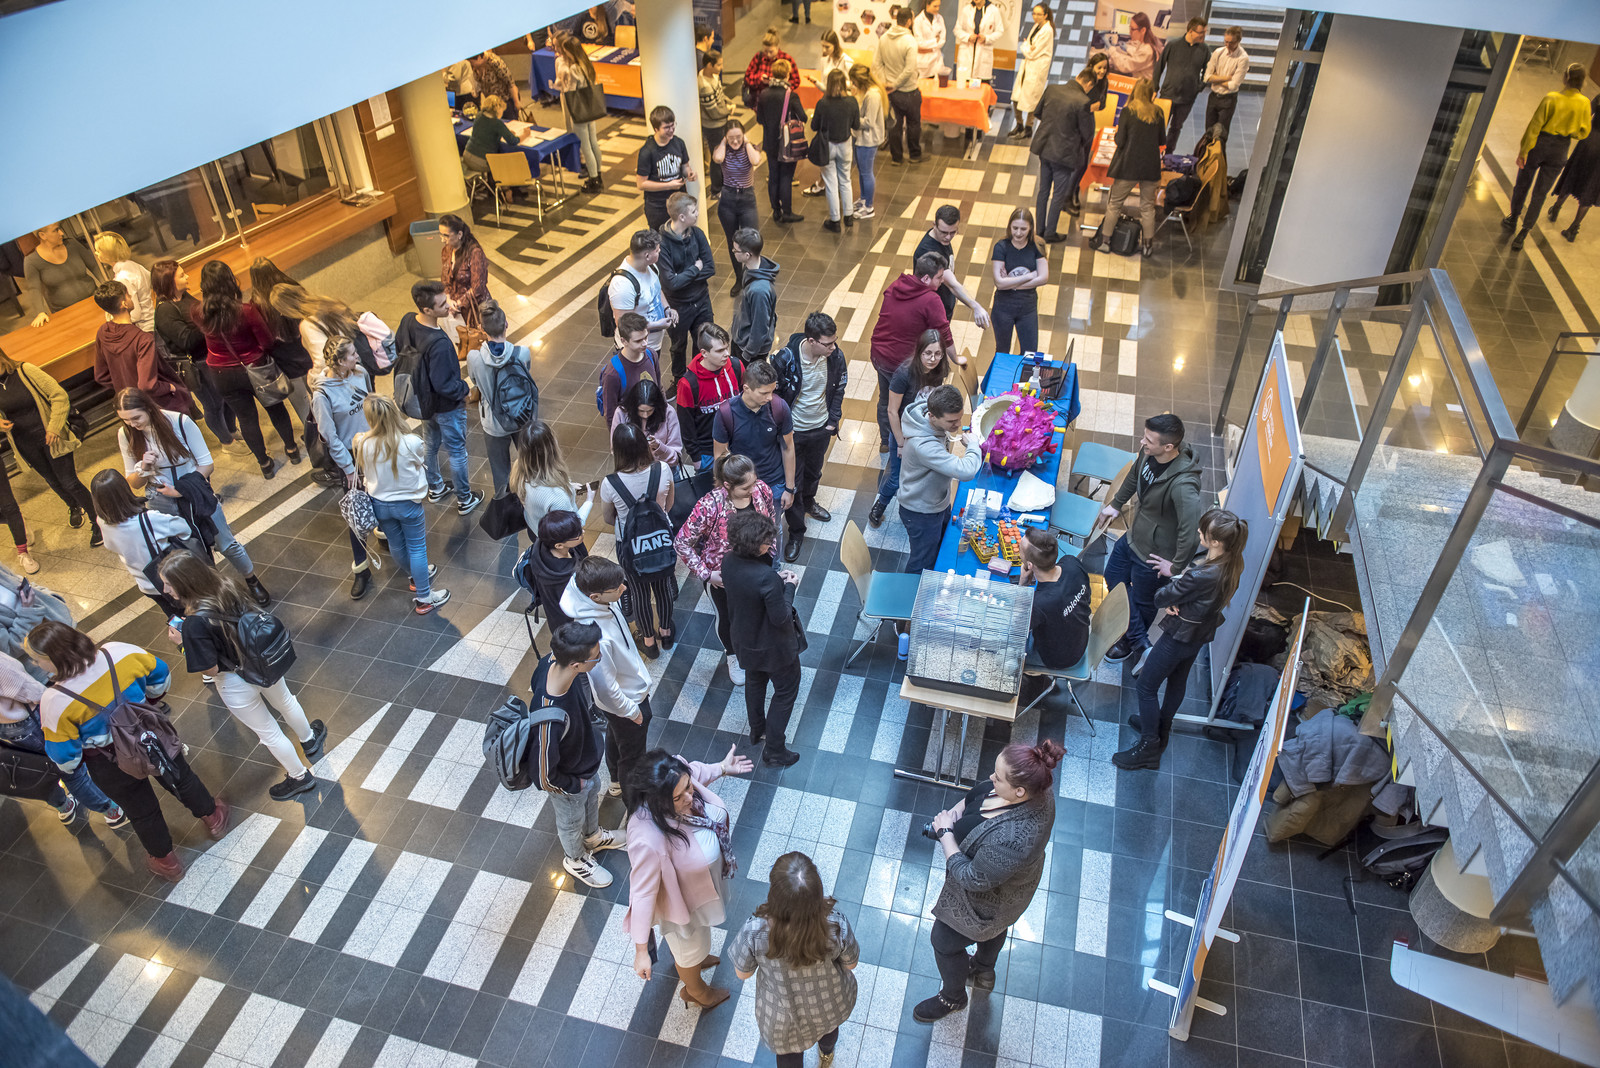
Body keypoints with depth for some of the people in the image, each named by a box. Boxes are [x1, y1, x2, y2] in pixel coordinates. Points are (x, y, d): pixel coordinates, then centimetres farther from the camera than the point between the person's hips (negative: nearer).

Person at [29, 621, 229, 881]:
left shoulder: (55, 701, -32)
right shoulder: (119, 653, -25)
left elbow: (64, 756, -18)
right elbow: (160, 676, -4)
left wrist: (72, 766, 6)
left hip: (113, 768, -2)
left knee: (141, 811, 24)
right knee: (180, 779, 31)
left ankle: (164, 860, 48)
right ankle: (212, 816, 56)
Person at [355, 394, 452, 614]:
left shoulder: (363, 444, -21)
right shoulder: (412, 443, -28)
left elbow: (365, 473, -3)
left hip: (380, 504, 3)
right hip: (408, 504, -3)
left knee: (396, 545, 25)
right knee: (417, 548, 13)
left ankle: (417, 575, 51)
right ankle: (424, 598, 23)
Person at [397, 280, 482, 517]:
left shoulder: (408, 321, -13)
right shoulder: (438, 344, -39)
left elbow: (398, 350, 5)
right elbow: (444, 385, -32)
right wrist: (465, 388, -13)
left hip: (424, 399, 8)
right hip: (446, 405, -8)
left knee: (431, 442, 28)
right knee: (457, 451, 13)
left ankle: (435, 488, 49)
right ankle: (465, 499, 31)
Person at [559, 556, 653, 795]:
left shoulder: (605, 601, -21)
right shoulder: (595, 636, -45)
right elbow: (605, 688, -32)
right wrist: (630, 710, -17)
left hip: (632, 685, 8)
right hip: (627, 700, -8)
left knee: (616, 738, 34)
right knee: (632, 753, 21)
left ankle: (617, 782, 62)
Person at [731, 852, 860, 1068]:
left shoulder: (754, 932, -39)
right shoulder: (836, 924, -37)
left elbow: (743, 973, -17)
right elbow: (851, 963, -14)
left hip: (784, 1015, -2)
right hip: (831, 1004, 2)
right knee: (828, 1024, 39)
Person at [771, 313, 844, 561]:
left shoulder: (836, 356, -17)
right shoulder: (785, 359, -29)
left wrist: (833, 421, 1)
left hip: (821, 428, 4)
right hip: (792, 431, -4)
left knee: (814, 472, 29)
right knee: (792, 483, 8)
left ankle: (808, 502, 60)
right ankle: (796, 533, 26)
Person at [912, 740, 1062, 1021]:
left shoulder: (1011, 841, -49)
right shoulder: (1036, 789, -24)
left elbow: (973, 880, -33)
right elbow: (979, 792, -5)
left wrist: (945, 833, -27)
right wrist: (956, 809, -20)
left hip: (985, 902, -7)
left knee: (944, 941, 22)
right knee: (994, 928, 36)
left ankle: (952, 998, 51)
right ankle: (984, 971, 67)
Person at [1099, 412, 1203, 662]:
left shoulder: (1183, 484, -40)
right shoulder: (1149, 452, -14)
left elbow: (1190, 530, -38)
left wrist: (1176, 568, -27)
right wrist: (1116, 504, 22)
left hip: (1154, 553, -8)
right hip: (1134, 536, 8)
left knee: (1142, 602, 16)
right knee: (1113, 577, 26)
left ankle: (1134, 641, 48)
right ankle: (1137, 635, 48)